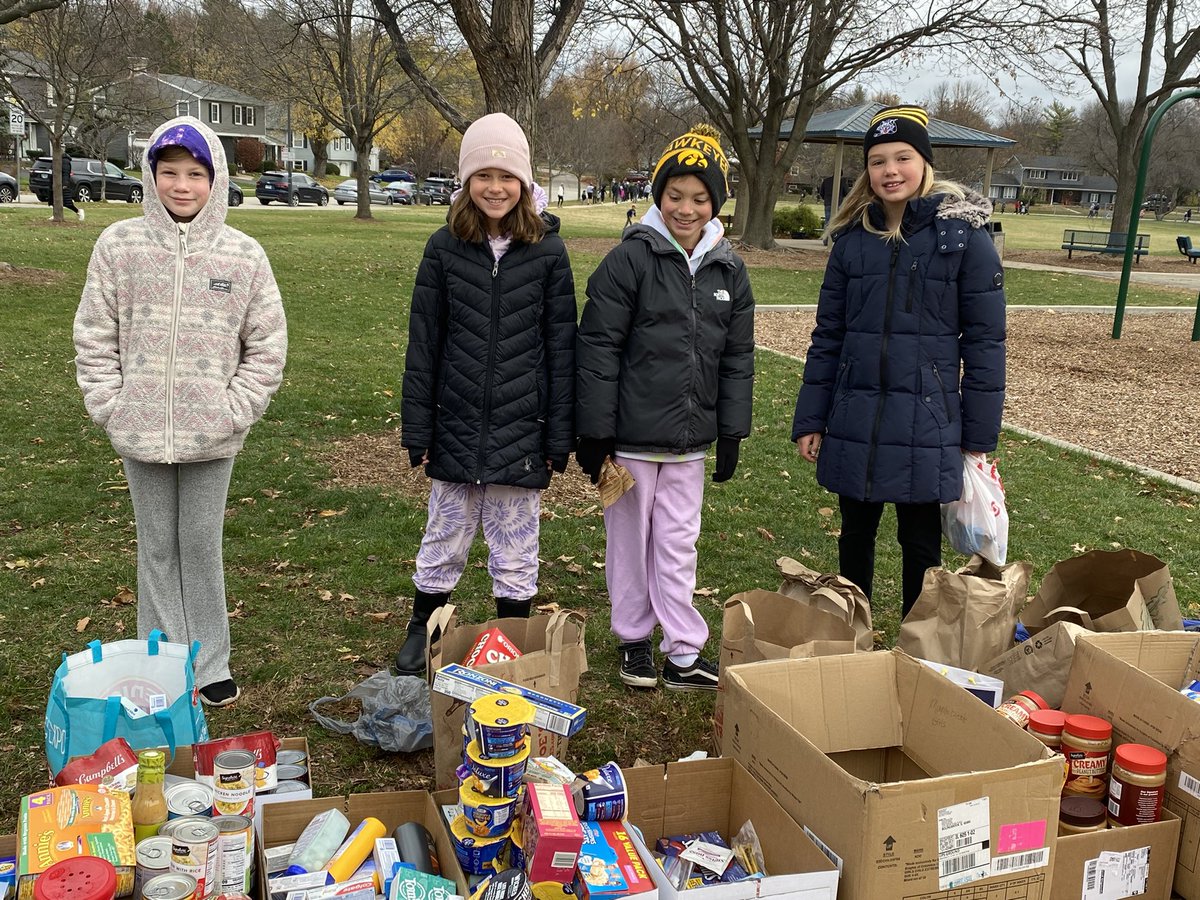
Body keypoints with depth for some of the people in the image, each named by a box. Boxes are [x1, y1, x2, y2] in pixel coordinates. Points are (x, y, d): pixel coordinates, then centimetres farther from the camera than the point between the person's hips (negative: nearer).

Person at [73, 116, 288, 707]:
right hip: (140, 433, 1)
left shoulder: (244, 255, -3)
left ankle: (210, 665, 23)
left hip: (212, 435, -1)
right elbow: (95, 336, 4)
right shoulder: (119, 245, -1)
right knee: (156, 547, 13)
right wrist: (110, 405, -4)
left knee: (202, 546, 8)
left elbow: (267, 346, 1)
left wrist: (234, 411, -6)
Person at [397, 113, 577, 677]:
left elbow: (561, 348, -1)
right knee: (445, 540, 14)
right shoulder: (445, 247, -1)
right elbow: (423, 344, 1)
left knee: (516, 551, 10)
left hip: (521, 431, -1)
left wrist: (559, 438, -3)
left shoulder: (548, 251, -3)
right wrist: (418, 432, -1)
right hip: (457, 429, 1)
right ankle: (421, 633, 35)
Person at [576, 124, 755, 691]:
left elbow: (738, 358, 11)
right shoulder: (630, 259, -10)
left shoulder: (728, 272, 5)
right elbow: (598, 348, -11)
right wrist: (594, 433, -12)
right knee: (631, 540, 10)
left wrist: (731, 433, 8)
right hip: (630, 435, -3)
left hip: (690, 441, 4)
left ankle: (683, 651, 20)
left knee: (679, 544, 11)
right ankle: (634, 640, 27)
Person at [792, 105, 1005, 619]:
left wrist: (979, 435, -6)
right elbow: (828, 335, 8)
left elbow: (984, 339, -5)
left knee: (920, 543, 9)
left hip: (926, 423, -3)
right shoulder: (853, 238, 5)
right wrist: (809, 420, 5)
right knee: (856, 534, 16)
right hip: (855, 418, 4)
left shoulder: (963, 234, -6)